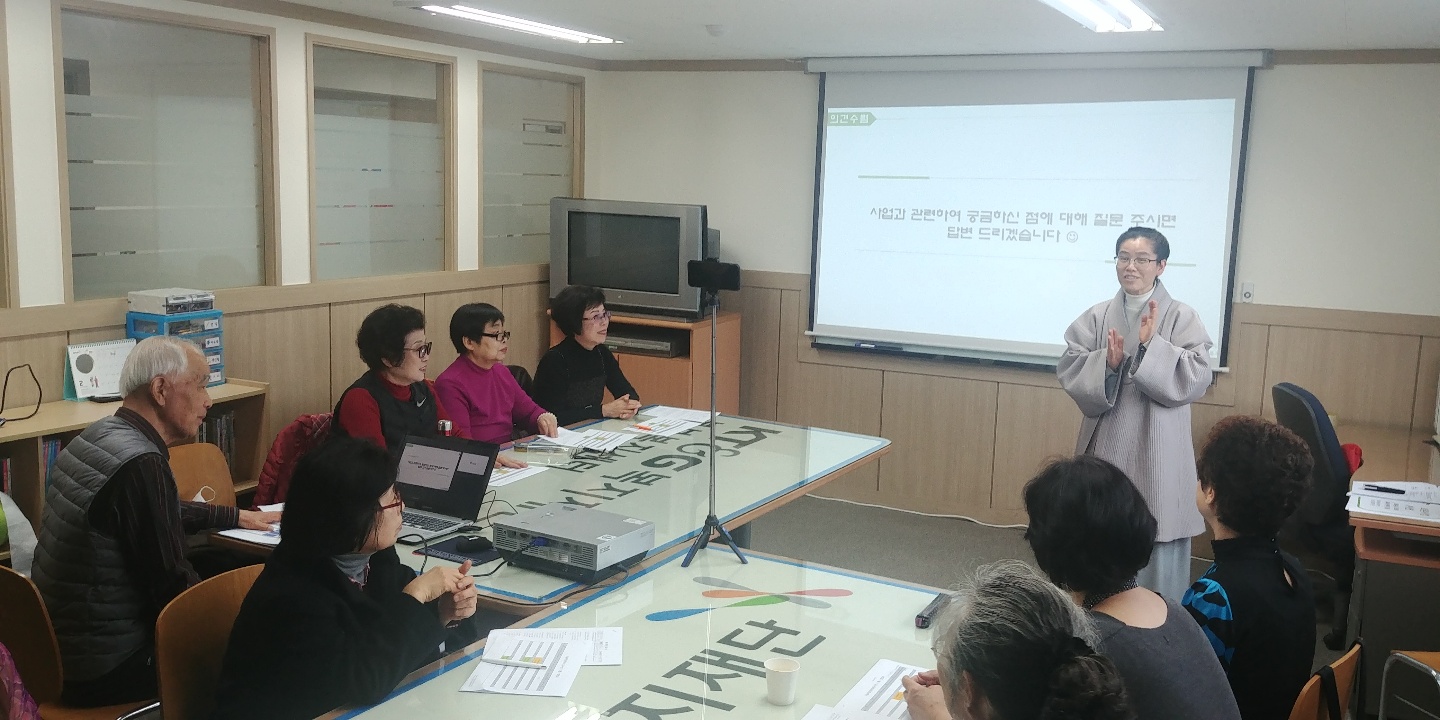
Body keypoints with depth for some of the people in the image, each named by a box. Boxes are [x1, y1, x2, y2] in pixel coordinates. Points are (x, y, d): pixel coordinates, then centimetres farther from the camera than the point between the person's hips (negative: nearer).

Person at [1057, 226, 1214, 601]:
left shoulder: (1182, 317, -2)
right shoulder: (1097, 317, 5)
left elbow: (1195, 379, -10)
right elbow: (1069, 370, 0)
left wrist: (1151, 346, -19)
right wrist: (1107, 362, -17)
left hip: (1156, 450, -3)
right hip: (1105, 445, 3)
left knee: (1155, 538, 0)